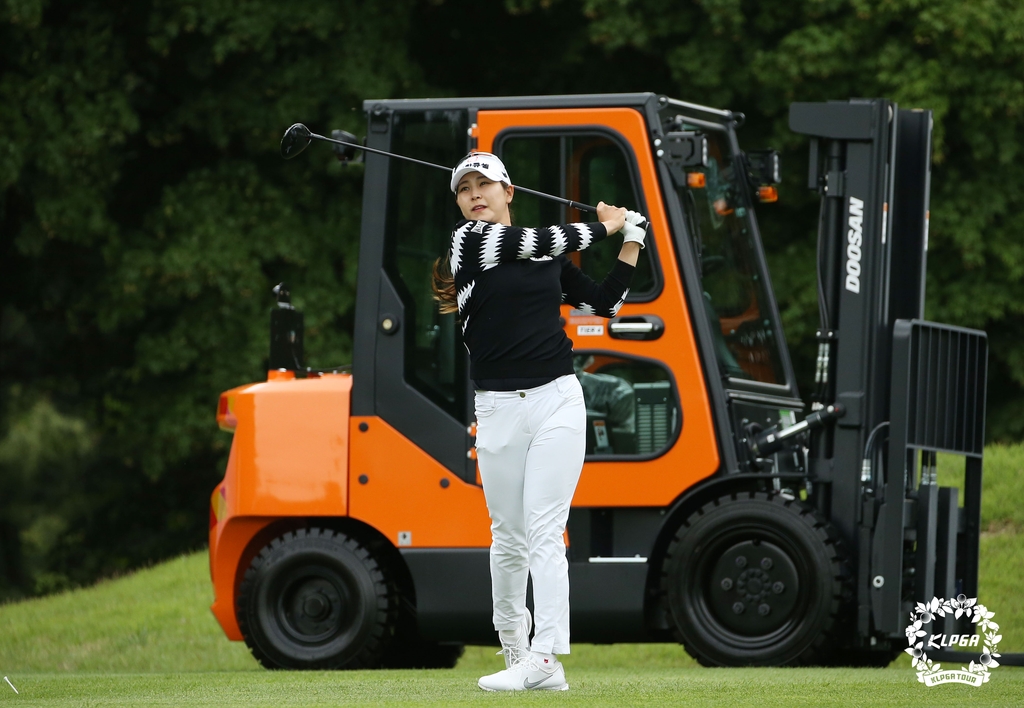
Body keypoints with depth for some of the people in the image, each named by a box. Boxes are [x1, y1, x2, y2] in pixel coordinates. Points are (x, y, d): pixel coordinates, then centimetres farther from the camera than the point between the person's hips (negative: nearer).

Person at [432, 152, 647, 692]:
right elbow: (542, 243, -5)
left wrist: (630, 245, 14)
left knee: (544, 532, -9)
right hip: (497, 409, -1)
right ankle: (512, 645, 22)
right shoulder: (469, 240, 0)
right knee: (508, 536, 4)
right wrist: (603, 227, 9)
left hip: (557, 402, 1)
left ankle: (546, 659, -18)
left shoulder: (551, 259, 13)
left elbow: (604, 304, 21)